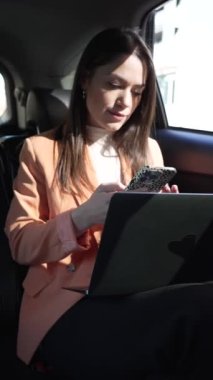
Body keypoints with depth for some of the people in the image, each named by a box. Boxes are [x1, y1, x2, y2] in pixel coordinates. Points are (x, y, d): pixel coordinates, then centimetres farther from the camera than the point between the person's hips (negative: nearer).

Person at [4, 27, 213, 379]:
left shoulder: (147, 149, 18)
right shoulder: (41, 149, 6)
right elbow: (20, 243, 0)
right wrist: (82, 217, -18)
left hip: (139, 290, 5)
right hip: (70, 304, -4)